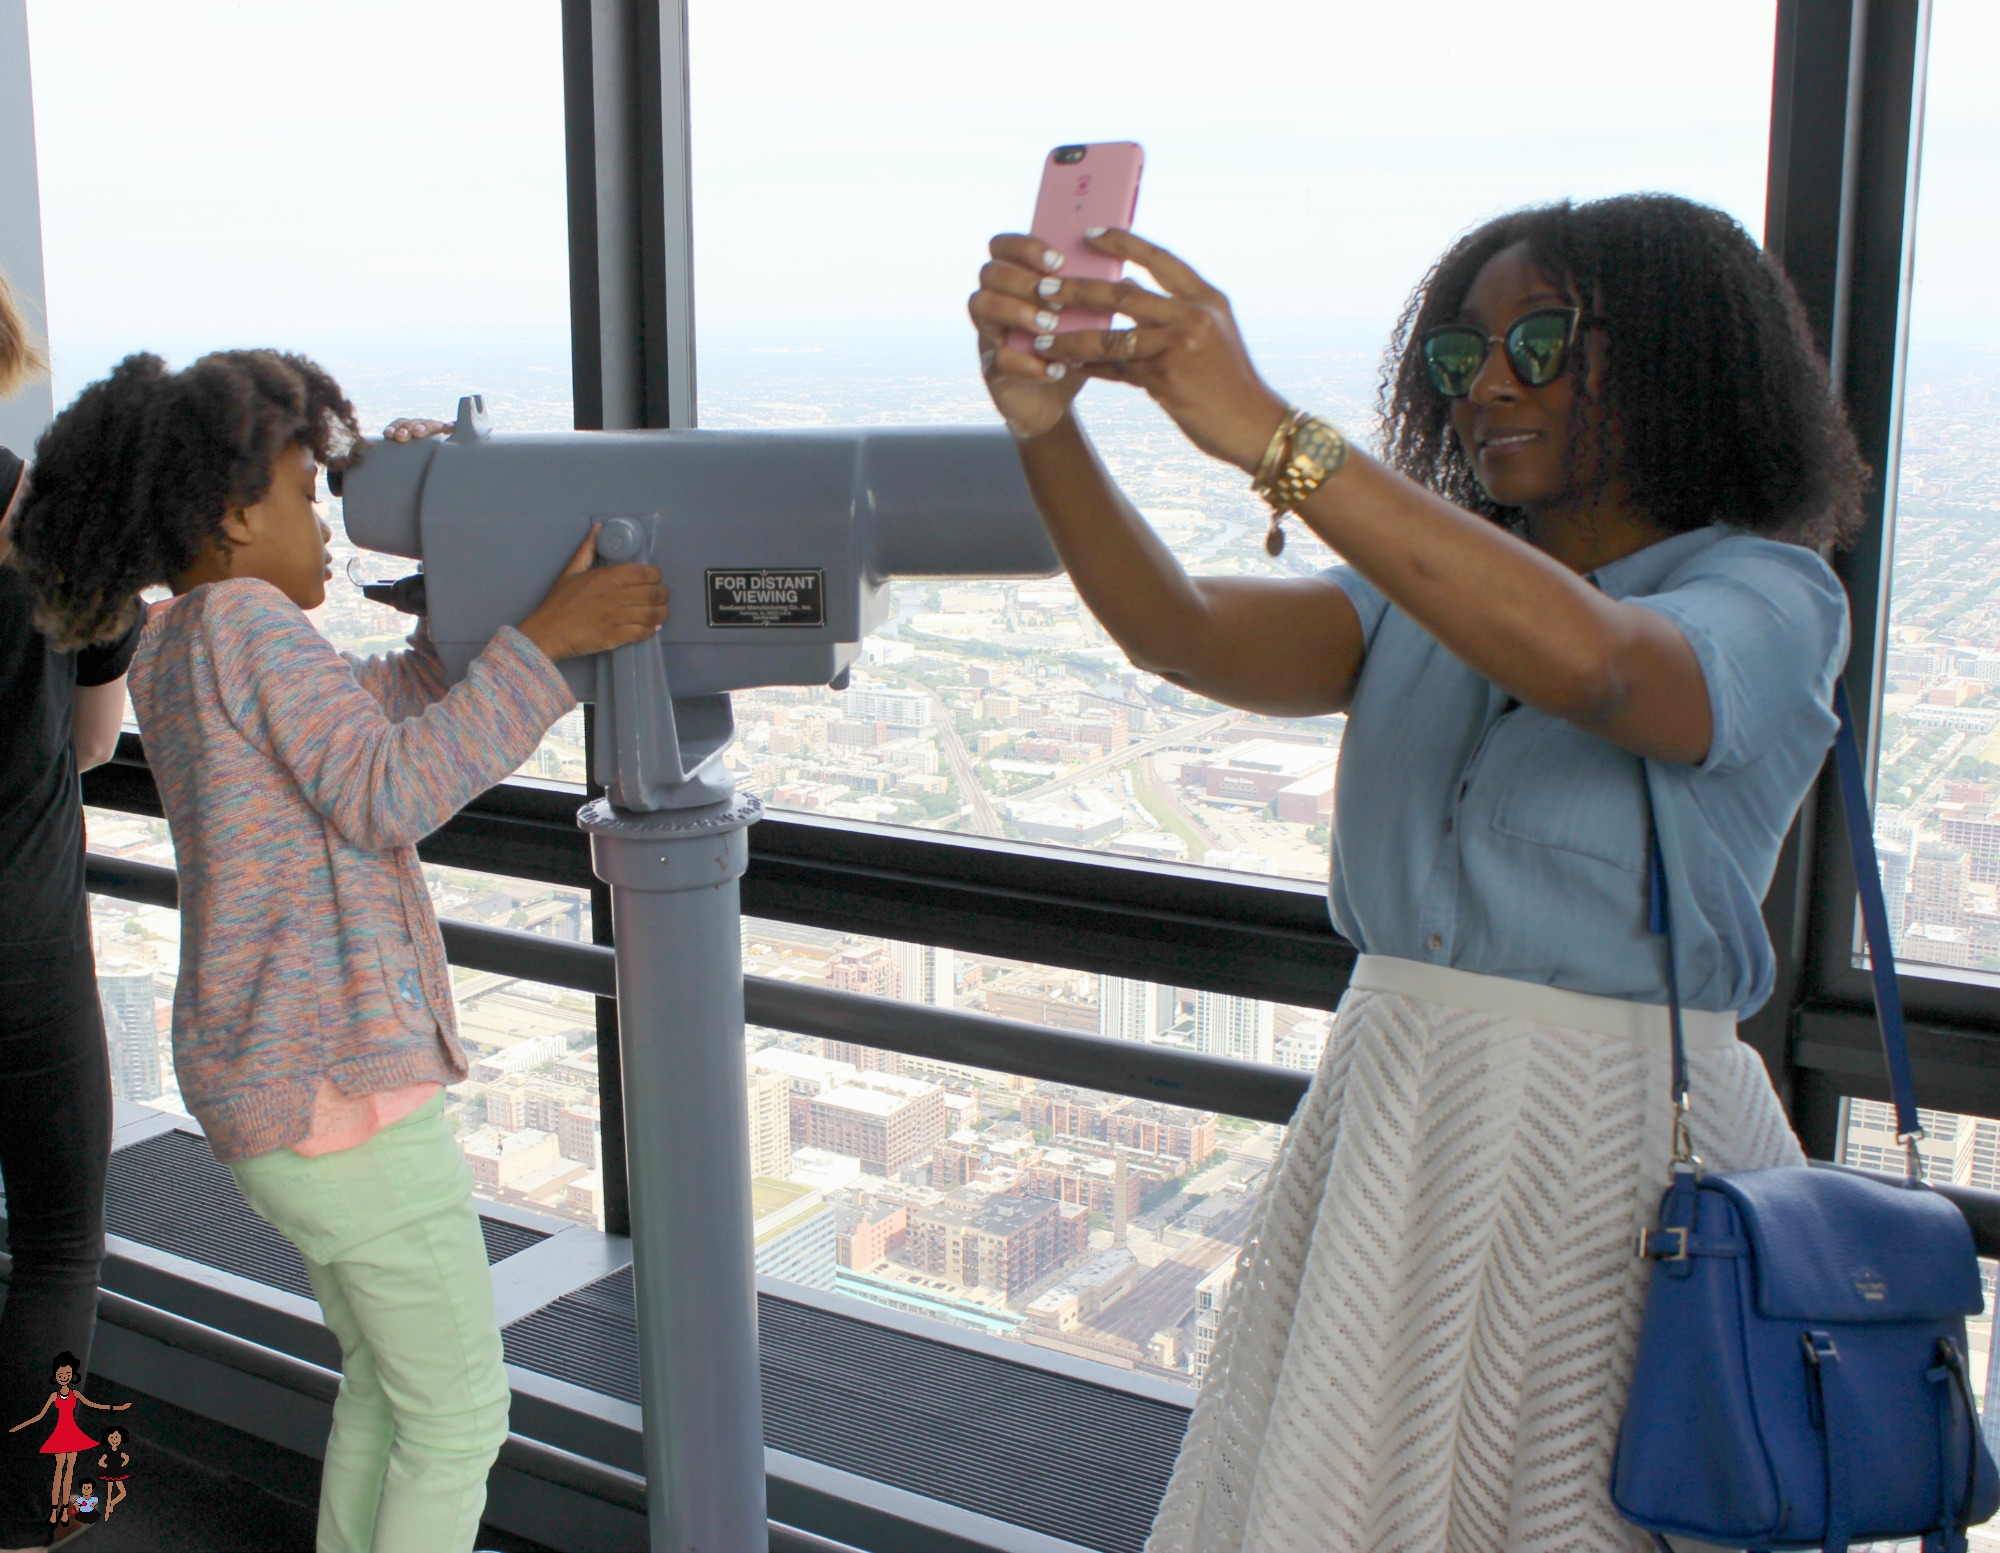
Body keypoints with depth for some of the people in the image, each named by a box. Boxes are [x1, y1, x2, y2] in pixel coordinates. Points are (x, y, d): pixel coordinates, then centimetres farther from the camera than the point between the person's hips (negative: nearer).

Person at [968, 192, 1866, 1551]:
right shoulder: (1419, 596, 9)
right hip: (1385, 1122, 5)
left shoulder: (1770, 600, -7)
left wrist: (1270, 434, -39)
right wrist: (1048, 424, -28)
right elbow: (1185, 633, -9)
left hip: (1616, 1144, -4)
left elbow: (1585, 659, -30)